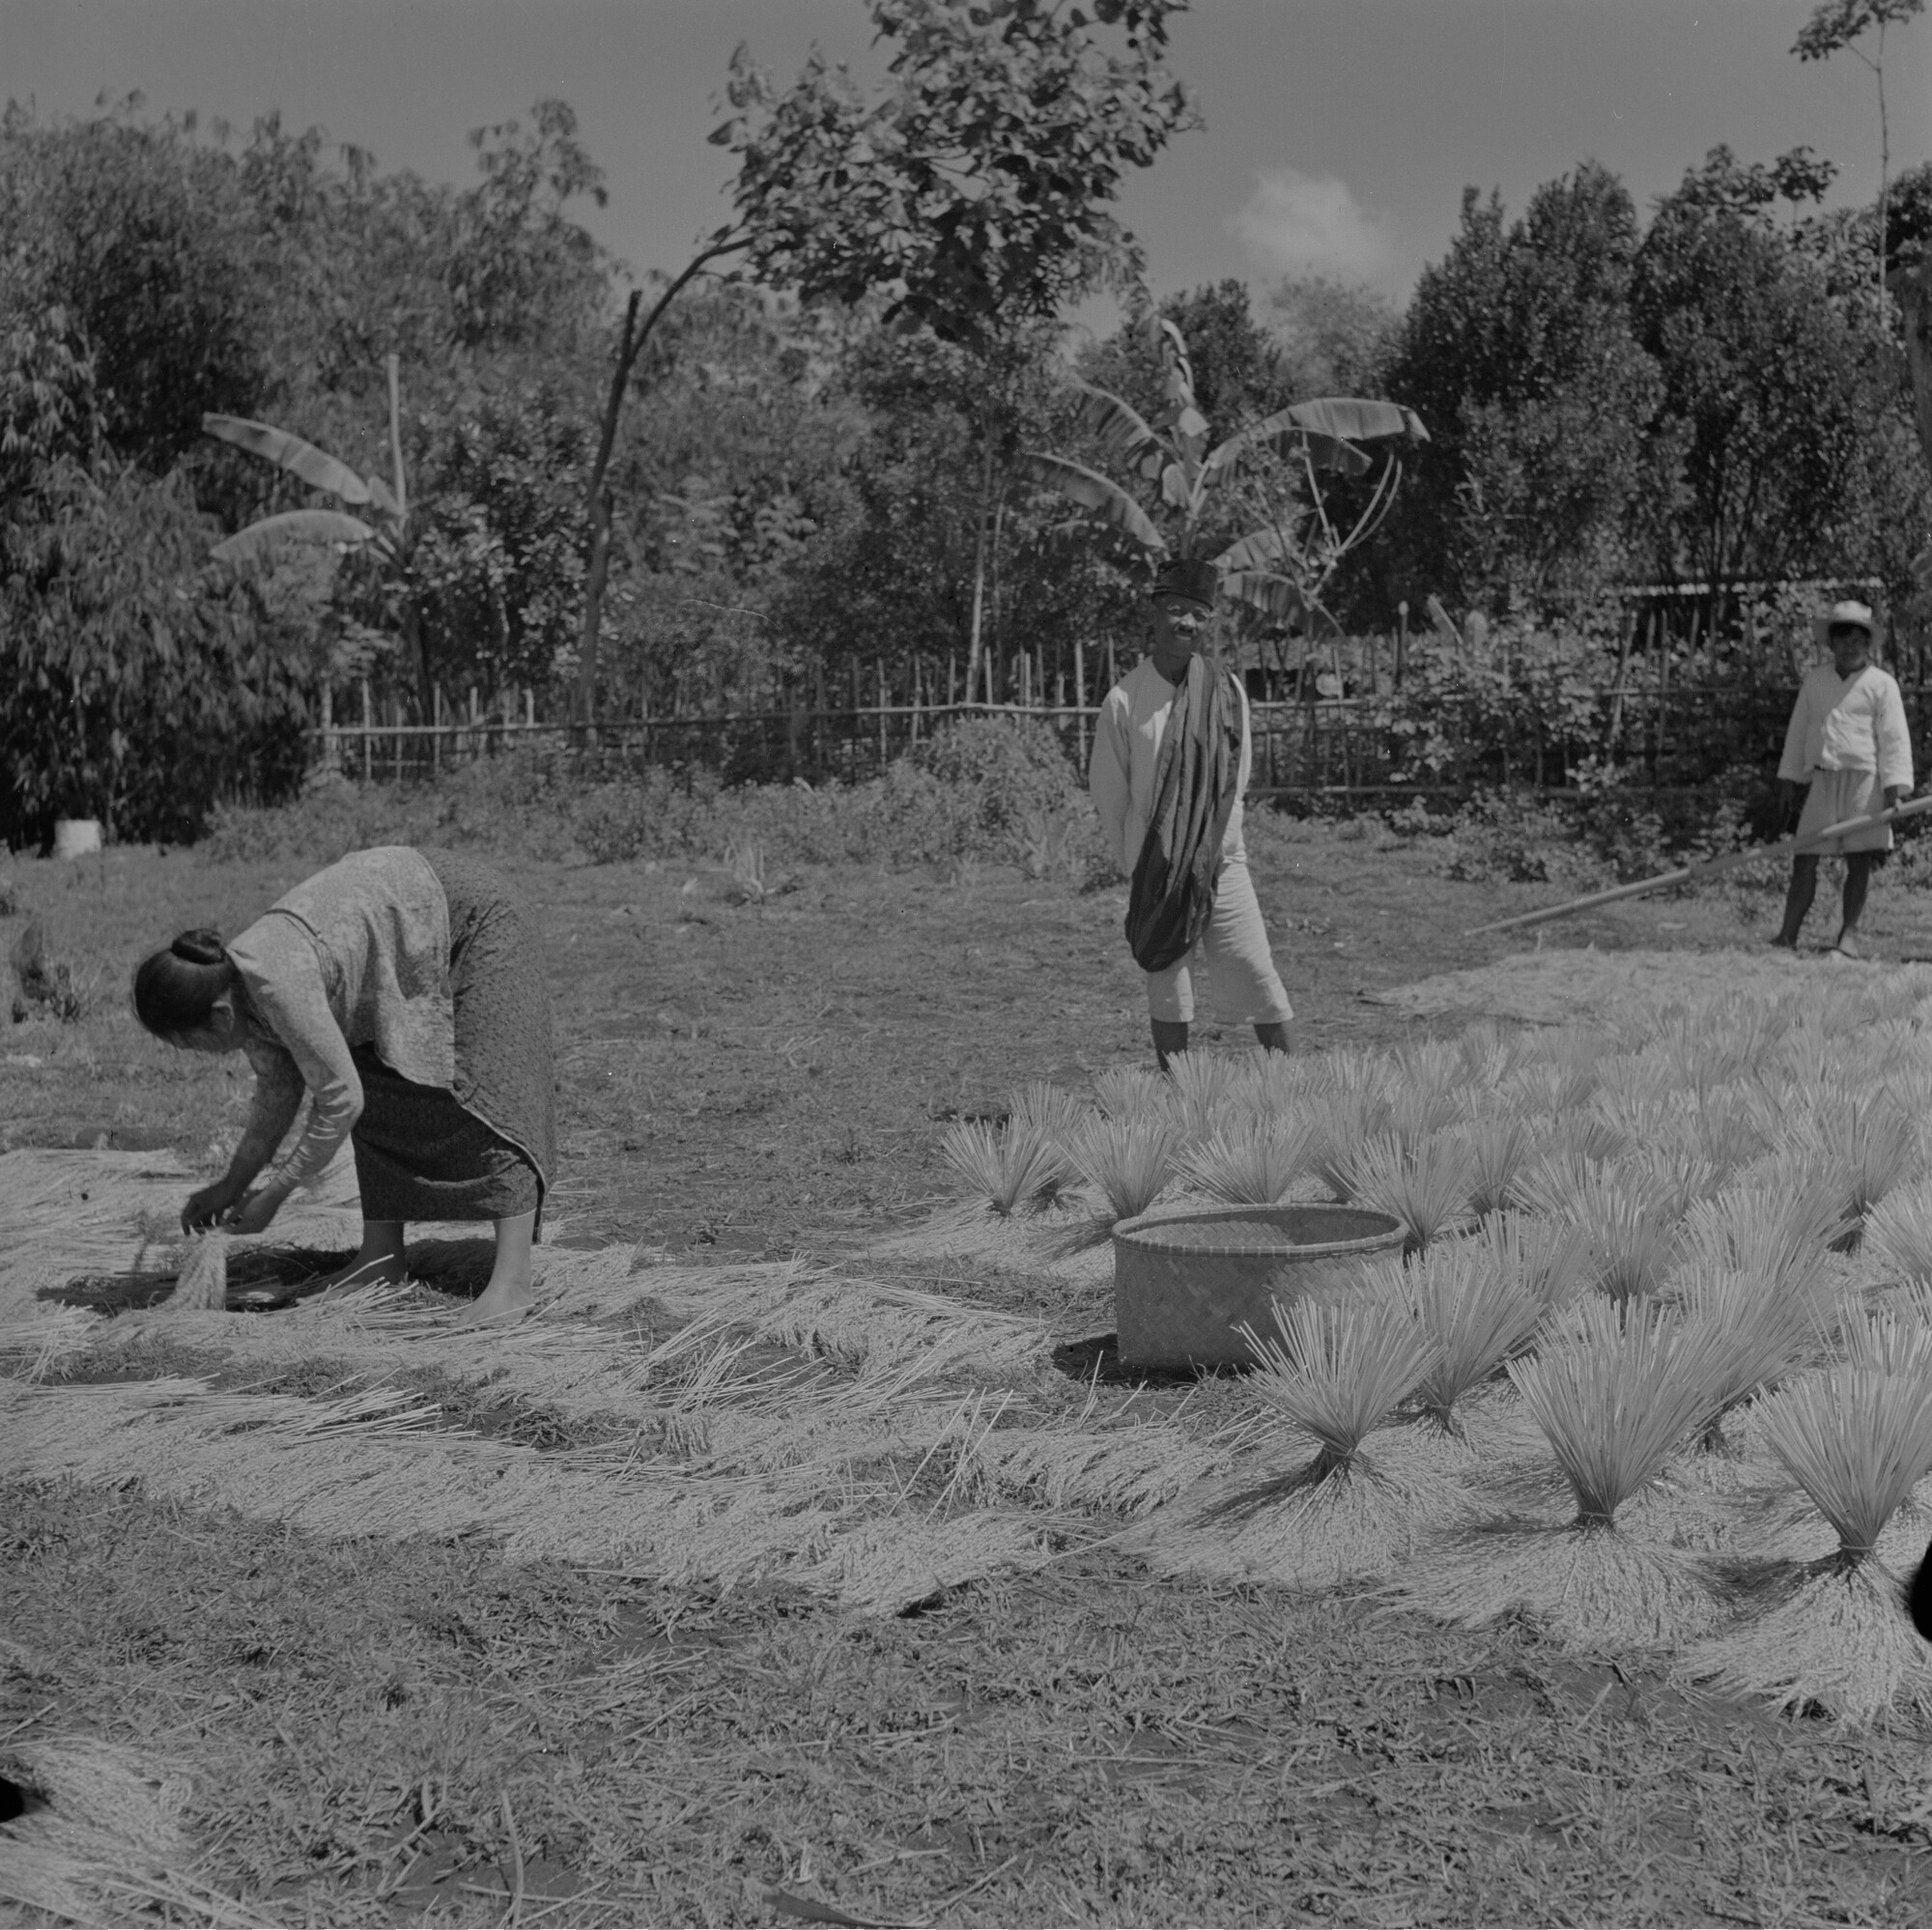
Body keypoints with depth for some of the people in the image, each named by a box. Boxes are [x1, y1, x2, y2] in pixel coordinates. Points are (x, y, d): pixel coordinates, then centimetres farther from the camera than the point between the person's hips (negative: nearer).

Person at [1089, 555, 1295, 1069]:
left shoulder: (1227, 690, 0)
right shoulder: (1124, 699, -6)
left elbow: (1237, 776, 10)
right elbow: (1108, 792, 2)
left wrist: (1212, 843, 11)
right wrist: (1140, 867, 8)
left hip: (1221, 859, 1)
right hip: (1155, 866, -1)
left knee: (1253, 970, -2)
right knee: (1166, 982, 4)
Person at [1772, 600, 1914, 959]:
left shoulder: (1881, 684, 1)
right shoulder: (1814, 679, 13)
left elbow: (1895, 738, -4)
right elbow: (1798, 731, 18)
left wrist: (1896, 787, -13)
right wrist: (1788, 778, 15)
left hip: (1864, 780, -3)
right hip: (1823, 780, 3)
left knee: (1859, 861, -3)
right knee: (1804, 859, 0)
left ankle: (1848, 934, 3)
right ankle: (1787, 936, 1)